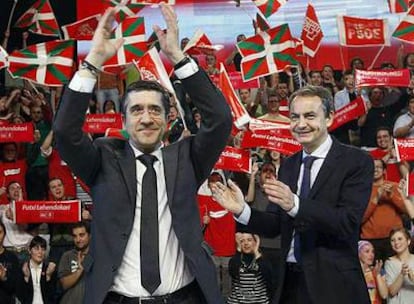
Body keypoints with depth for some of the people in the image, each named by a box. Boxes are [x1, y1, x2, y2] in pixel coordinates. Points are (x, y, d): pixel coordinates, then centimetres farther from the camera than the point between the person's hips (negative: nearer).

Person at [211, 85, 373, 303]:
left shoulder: (356, 161, -8)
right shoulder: (288, 165, 9)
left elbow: (348, 222, -19)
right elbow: (274, 226, 6)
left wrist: (295, 204, -30)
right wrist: (241, 210, -12)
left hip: (334, 285, -4)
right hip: (289, 281, 5)